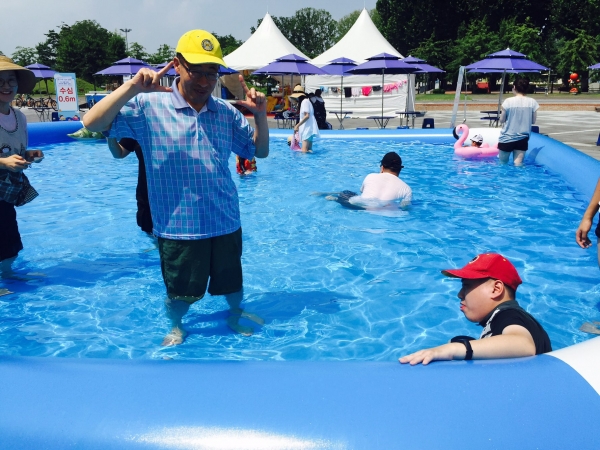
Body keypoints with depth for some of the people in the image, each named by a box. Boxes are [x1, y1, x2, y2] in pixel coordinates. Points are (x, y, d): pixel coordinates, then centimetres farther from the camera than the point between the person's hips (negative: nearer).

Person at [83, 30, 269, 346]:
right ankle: (176, 327, 47)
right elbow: (92, 123, -17)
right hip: (177, 227, -3)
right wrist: (132, 88, -27)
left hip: (226, 223, 3)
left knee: (232, 284, 21)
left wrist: (260, 115, -8)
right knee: (180, 294, 16)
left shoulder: (227, 113, 3)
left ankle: (236, 315, 51)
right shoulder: (148, 106, -9)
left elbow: (260, 151, 9)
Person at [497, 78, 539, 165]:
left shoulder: (508, 101, -11)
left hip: (507, 138, -2)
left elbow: (502, 120, -3)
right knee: (518, 165, 4)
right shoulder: (532, 102, -3)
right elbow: (533, 121, 6)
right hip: (522, 139, 2)